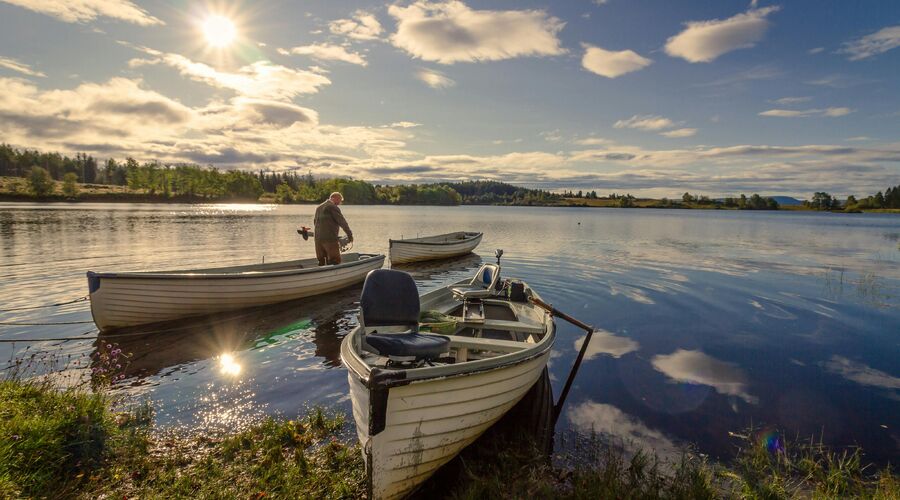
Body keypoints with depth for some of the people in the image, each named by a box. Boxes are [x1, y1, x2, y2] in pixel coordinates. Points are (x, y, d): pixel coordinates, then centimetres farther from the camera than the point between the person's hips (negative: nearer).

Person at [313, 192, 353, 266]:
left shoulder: (319, 207, 19)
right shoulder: (333, 207, -7)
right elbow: (342, 221, -9)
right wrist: (349, 234, -3)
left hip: (318, 238, 8)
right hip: (330, 238, -8)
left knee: (321, 262, 12)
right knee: (335, 262, -6)